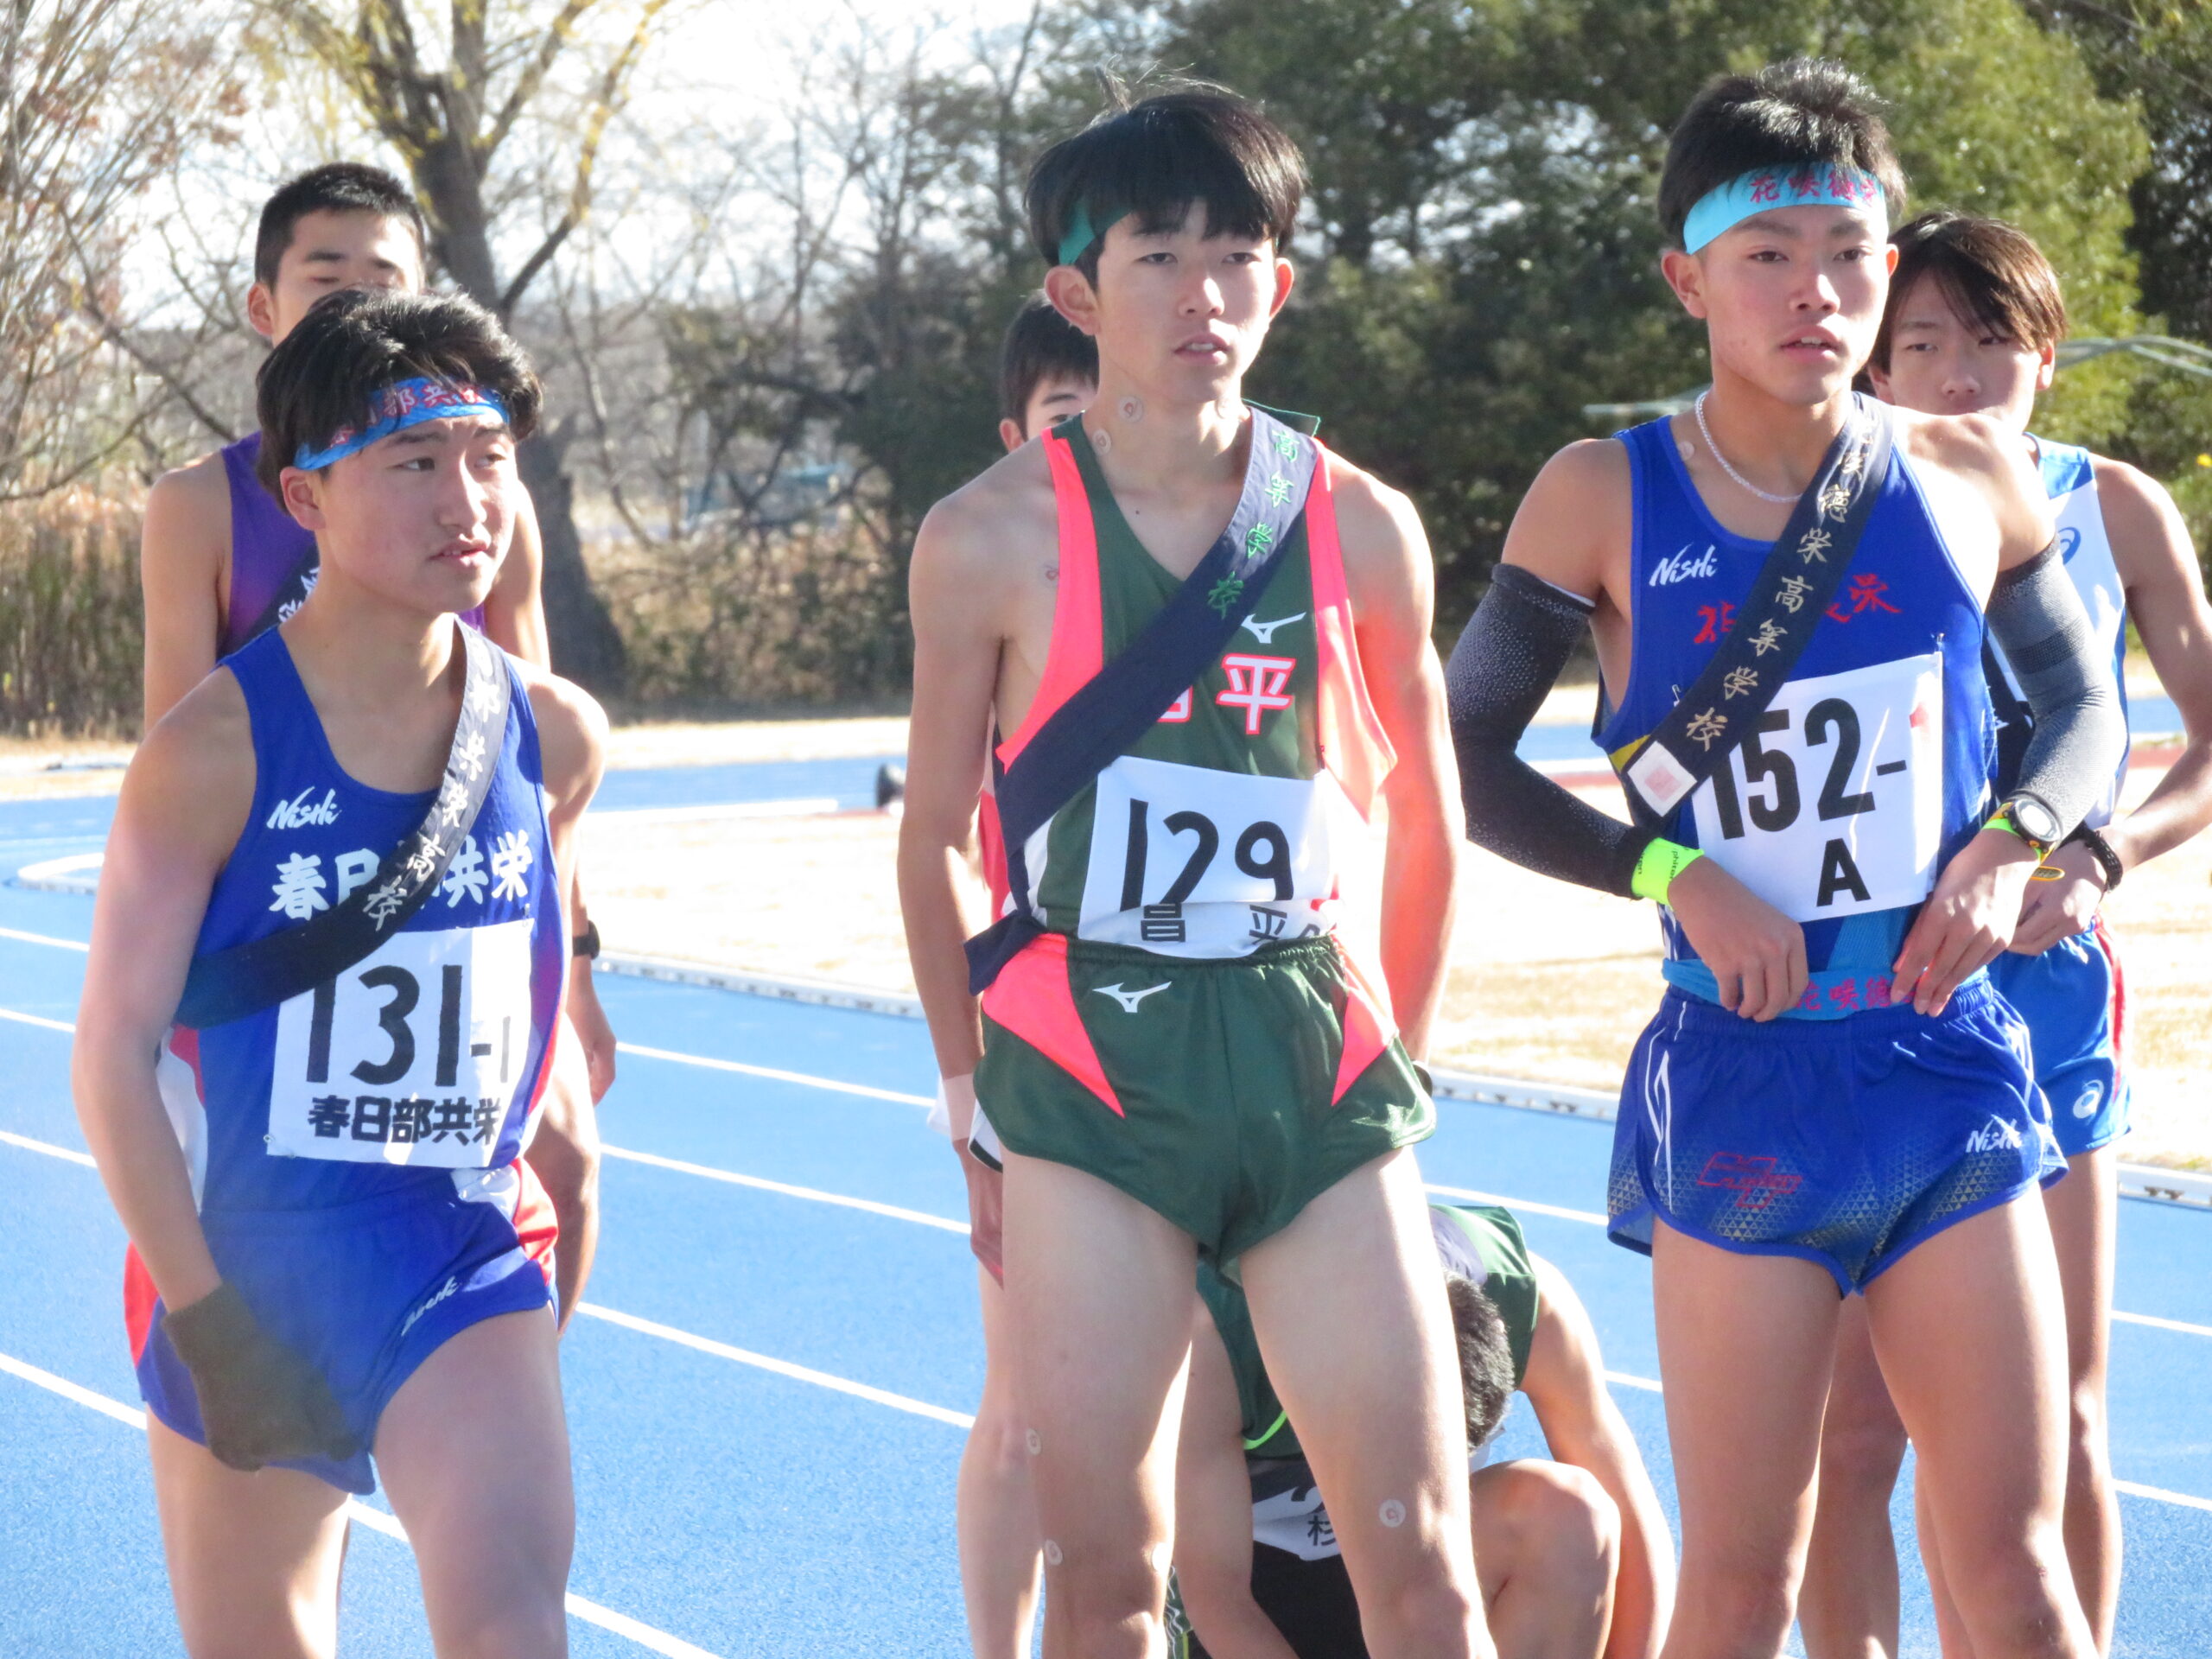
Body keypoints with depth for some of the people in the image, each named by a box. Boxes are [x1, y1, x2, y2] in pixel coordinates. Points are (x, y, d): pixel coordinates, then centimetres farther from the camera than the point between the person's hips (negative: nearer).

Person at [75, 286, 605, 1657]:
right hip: (248, 1258, -1)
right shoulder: (219, 746, -13)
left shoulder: (554, 736, -2)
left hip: (465, 1249, 2)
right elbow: (115, 1055, -10)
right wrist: (207, 1318, -13)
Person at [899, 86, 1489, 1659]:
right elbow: (931, 838, 8)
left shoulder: (1361, 528, 4)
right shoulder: (996, 537, -1)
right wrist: (976, 1100, 8)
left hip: (1316, 1055, 2)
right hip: (1088, 1068, -2)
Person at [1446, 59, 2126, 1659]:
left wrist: (2013, 842, -5)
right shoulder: (1606, 500, -4)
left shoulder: (1969, 477, 2)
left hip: (1951, 1061, 2)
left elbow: (2088, 711, 16)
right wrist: (1675, 875, -12)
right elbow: (1466, 761, 0)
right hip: (1738, 1075, -2)